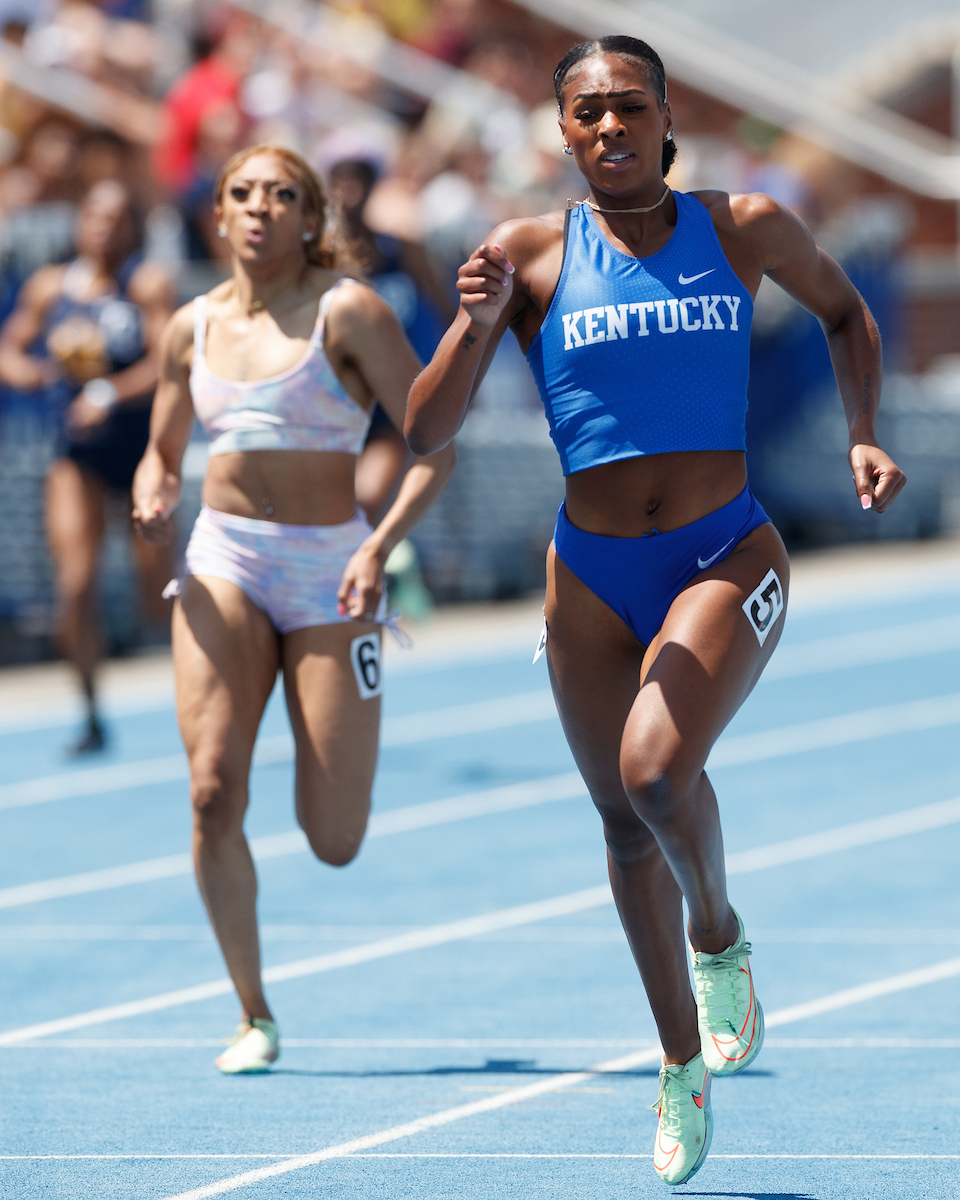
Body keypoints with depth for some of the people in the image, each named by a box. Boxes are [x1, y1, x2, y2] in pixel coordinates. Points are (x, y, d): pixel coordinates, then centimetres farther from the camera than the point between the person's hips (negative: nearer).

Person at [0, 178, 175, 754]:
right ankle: (93, 716, 0)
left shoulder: (148, 284, -9)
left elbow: (167, 362, -19)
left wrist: (110, 395, -33)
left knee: (161, 595, 4)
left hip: (144, 444, -2)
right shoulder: (50, 287, 2)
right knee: (75, 585, -12)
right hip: (79, 451, 2)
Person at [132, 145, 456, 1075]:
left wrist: (380, 549, -21)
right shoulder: (192, 328, 8)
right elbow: (162, 454, 20)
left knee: (335, 843, -3)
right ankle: (254, 1015, 0)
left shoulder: (347, 312, -5)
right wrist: (153, 494, -4)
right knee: (214, 794, -15)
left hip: (328, 570, -3)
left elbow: (435, 444, -8)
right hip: (223, 563, 3)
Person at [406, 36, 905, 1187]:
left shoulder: (744, 228, 0)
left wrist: (863, 435, 8)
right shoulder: (530, 254, -3)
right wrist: (476, 327, -24)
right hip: (593, 574, 2)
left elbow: (843, 310, 21)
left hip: (727, 557, -2)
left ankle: (720, 937, 5)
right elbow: (423, 434, -8)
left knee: (657, 769, -27)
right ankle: (682, 1063, 31)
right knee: (626, 824, 11)